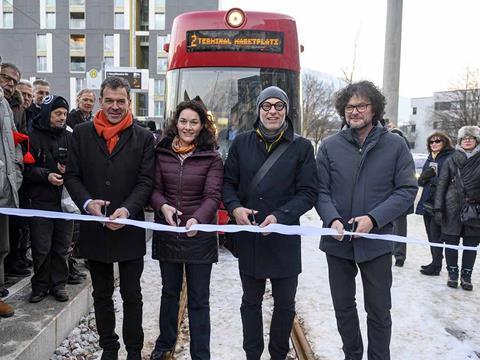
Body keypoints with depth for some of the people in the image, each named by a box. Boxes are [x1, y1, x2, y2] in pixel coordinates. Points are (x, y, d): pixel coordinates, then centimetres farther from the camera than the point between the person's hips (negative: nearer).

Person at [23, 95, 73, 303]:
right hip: (41, 200, -2)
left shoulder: (69, 137, 7)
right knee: (41, 248, 4)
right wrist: (46, 175, -19)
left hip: (65, 199, 3)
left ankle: (58, 284, 24)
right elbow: (26, 168, -4)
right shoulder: (33, 136, -2)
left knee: (61, 247, 10)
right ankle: (40, 286, 22)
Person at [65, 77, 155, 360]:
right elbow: (72, 176, 2)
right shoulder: (82, 133, 3)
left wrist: (127, 209, -21)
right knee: (102, 295, 17)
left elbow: (145, 182, -6)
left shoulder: (144, 138, -2)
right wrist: (87, 202, -16)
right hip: (94, 228, 2)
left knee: (132, 295, 9)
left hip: (130, 229, -2)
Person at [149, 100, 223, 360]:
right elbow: (155, 189, 1)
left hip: (199, 236, -2)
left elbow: (213, 196, -11)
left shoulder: (212, 158, -5)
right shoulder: (161, 153, 1)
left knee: (199, 299, 7)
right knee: (169, 292, 21)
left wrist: (197, 219, -30)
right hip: (167, 234, 3)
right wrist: (163, 206, -21)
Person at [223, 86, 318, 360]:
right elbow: (228, 182, 8)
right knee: (251, 302, 15)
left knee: (284, 304, 13)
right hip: (248, 236, 2)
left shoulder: (302, 147, -2)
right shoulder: (242, 143, 4)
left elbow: (308, 192, -5)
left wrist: (279, 216, -18)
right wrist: (235, 207, -11)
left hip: (285, 238, -1)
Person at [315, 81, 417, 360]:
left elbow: (407, 190, -5)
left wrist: (374, 219, -18)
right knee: (343, 307, 17)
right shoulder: (330, 146, 0)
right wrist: (333, 219, -19)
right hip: (338, 241, 2)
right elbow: (321, 190, -1)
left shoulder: (395, 145, -3)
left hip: (377, 242, -1)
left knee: (379, 311, 12)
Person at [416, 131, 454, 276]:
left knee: (436, 236, -1)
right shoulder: (430, 158, 15)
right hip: (426, 202, 7)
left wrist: (430, 178, -14)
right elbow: (421, 180, 13)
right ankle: (435, 262, 26)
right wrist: (424, 178, -8)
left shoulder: (450, 158, -8)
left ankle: (436, 266, 10)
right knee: (430, 235, 14)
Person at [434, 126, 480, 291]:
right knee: (451, 241, 5)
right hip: (453, 209, 0)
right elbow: (441, 185, 2)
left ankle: (466, 276, 19)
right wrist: (438, 209, -5)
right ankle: (452, 274, 19)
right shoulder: (451, 161, 3)